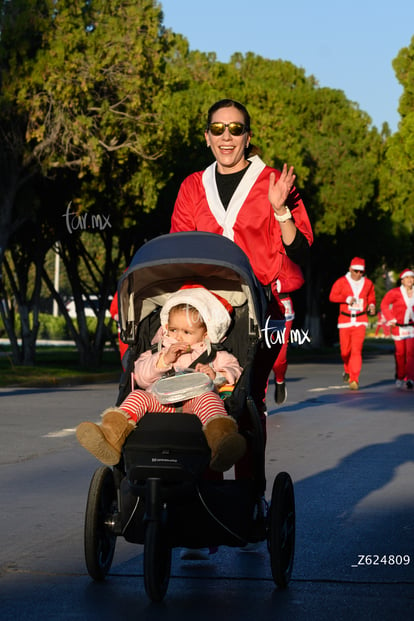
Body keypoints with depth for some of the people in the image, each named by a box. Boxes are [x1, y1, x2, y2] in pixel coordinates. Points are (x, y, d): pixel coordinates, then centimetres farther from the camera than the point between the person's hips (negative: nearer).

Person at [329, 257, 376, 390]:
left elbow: (371, 296, 23)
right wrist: (347, 299, -18)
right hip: (345, 320, 0)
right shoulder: (341, 282, 0)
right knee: (345, 350, 5)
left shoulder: (368, 283, 7)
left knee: (356, 350, -12)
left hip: (360, 321, 0)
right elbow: (332, 296, -5)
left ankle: (354, 379, -12)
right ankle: (348, 370, 36)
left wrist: (371, 305, 2)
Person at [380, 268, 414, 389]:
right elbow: (384, 305, -1)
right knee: (400, 353, 6)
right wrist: (390, 319, -6)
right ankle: (400, 377, 25)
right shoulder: (395, 292, -9)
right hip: (398, 326, -1)